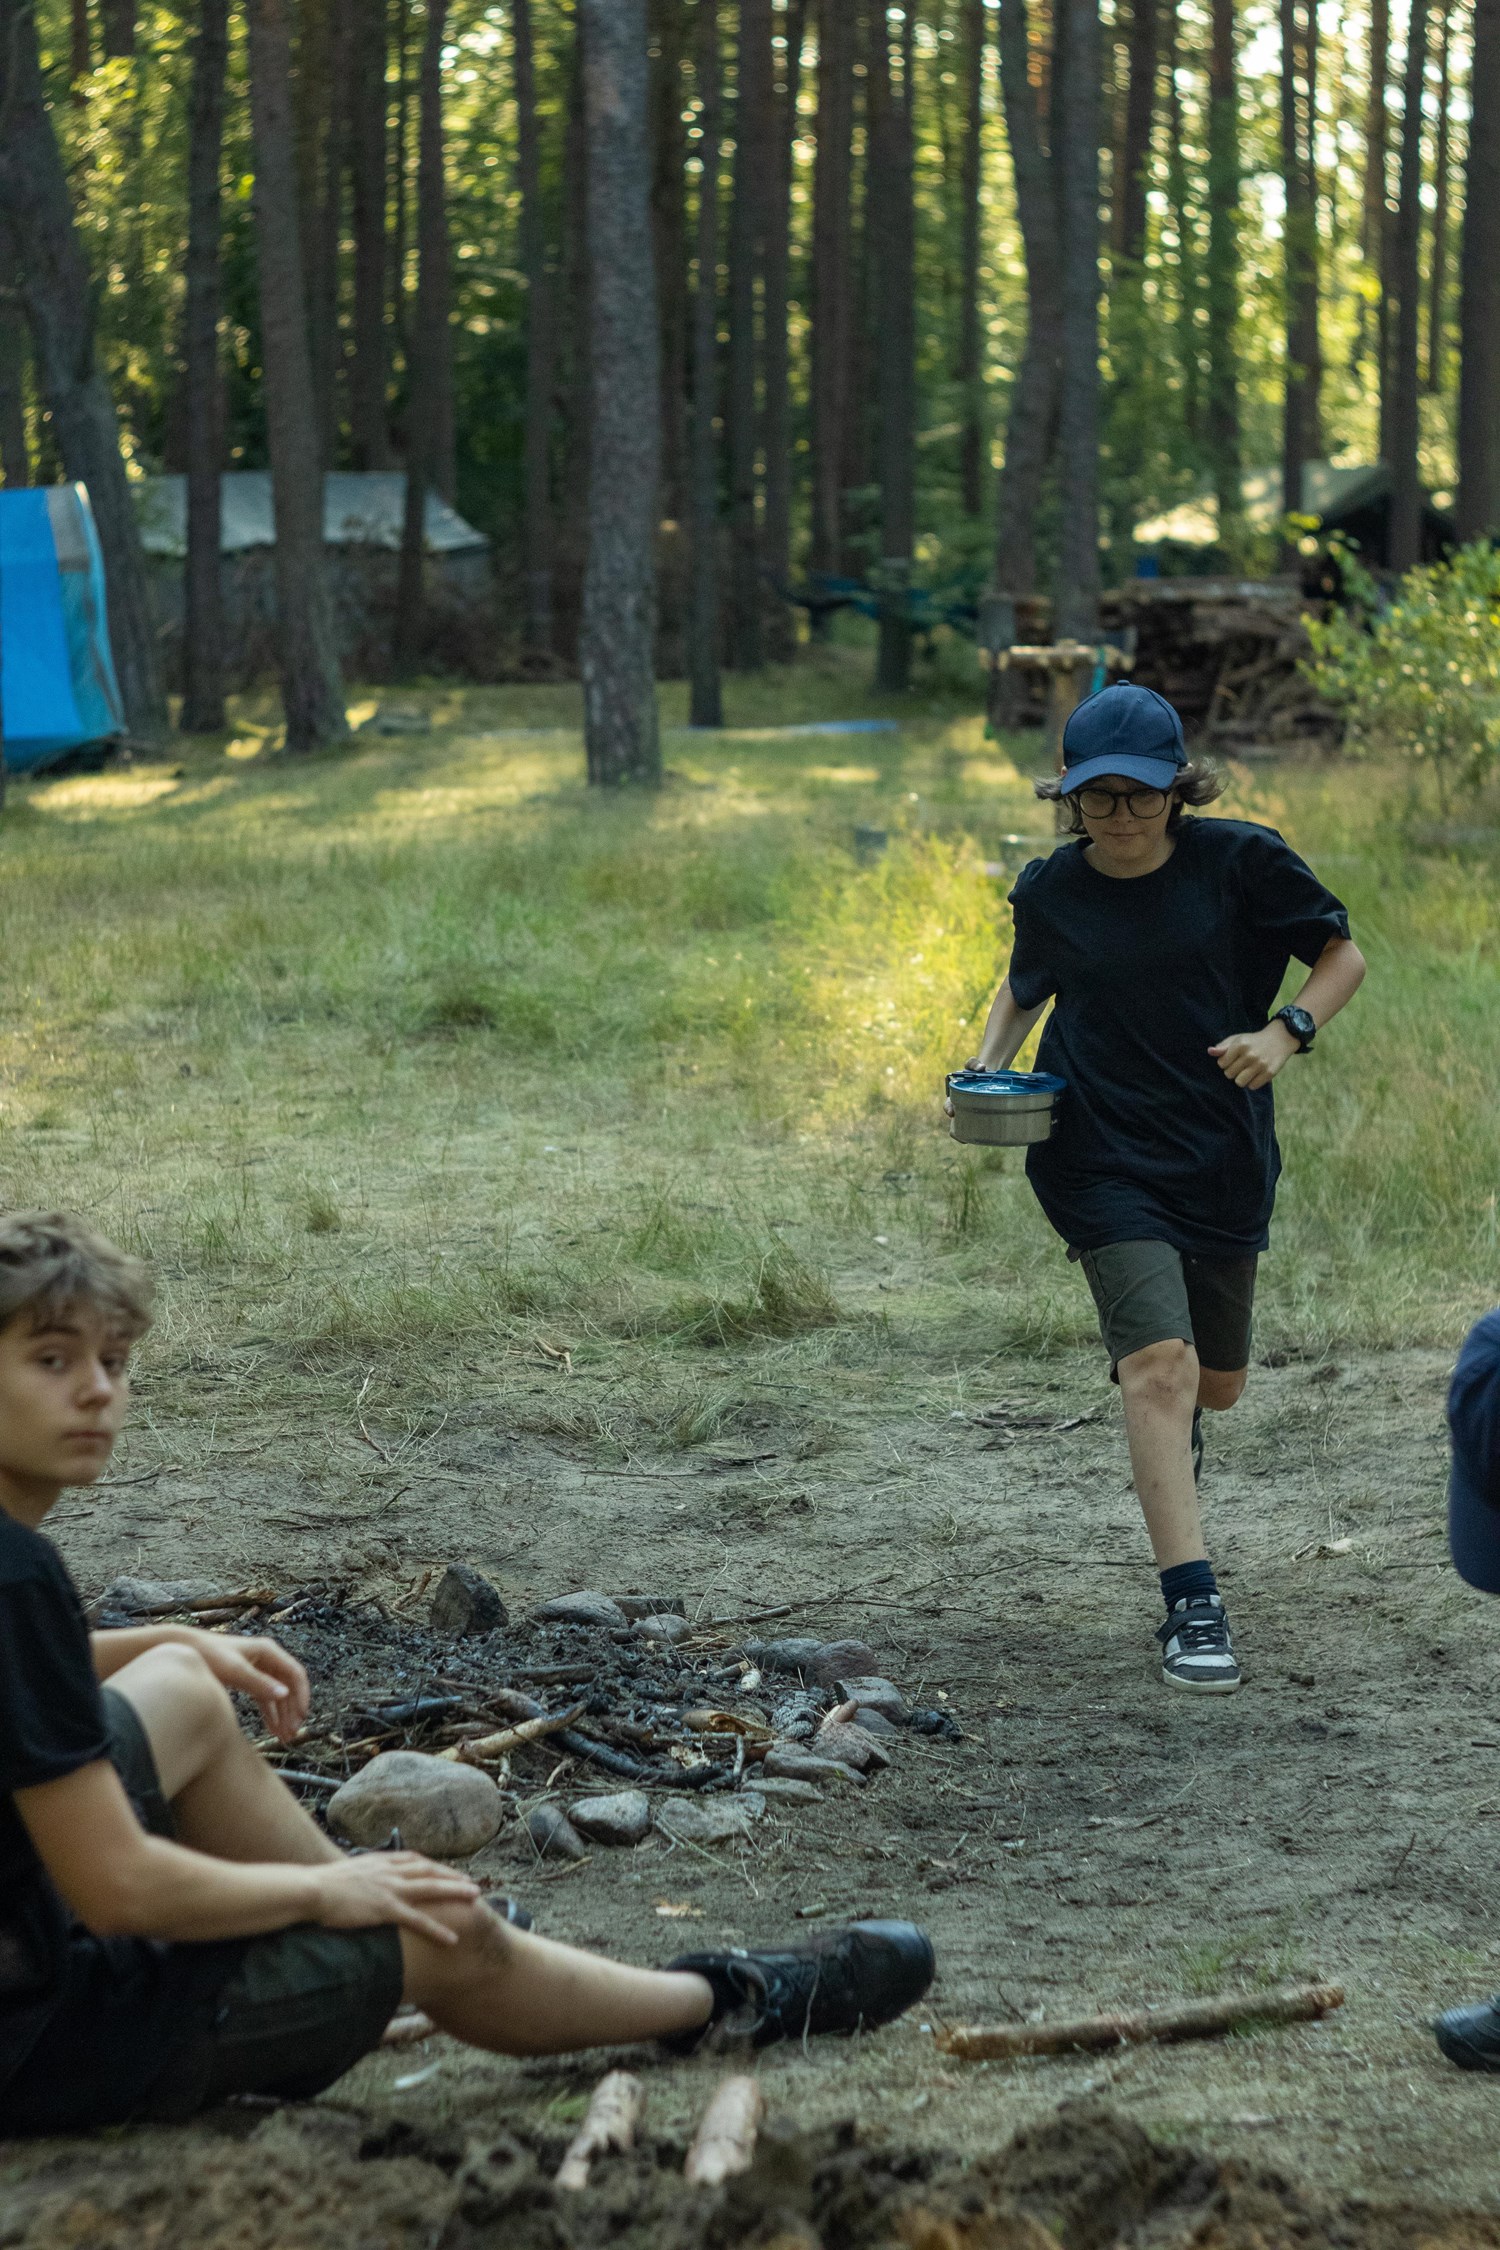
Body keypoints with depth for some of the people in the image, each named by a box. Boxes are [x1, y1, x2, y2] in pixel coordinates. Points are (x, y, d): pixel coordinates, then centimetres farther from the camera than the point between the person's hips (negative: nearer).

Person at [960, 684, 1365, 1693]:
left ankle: (1174, 1427, 57)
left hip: (1224, 1161, 2)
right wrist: (991, 1068, 0)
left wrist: (1286, 1033, -16)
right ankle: (1194, 1603, -22)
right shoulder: (1052, 890, -2)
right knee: (1159, 1358, -20)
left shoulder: (1241, 861, -8)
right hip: (1103, 1157, -1)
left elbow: (1344, 955, 1)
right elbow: (1026, 985, 18)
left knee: (1216, 1381, 16)